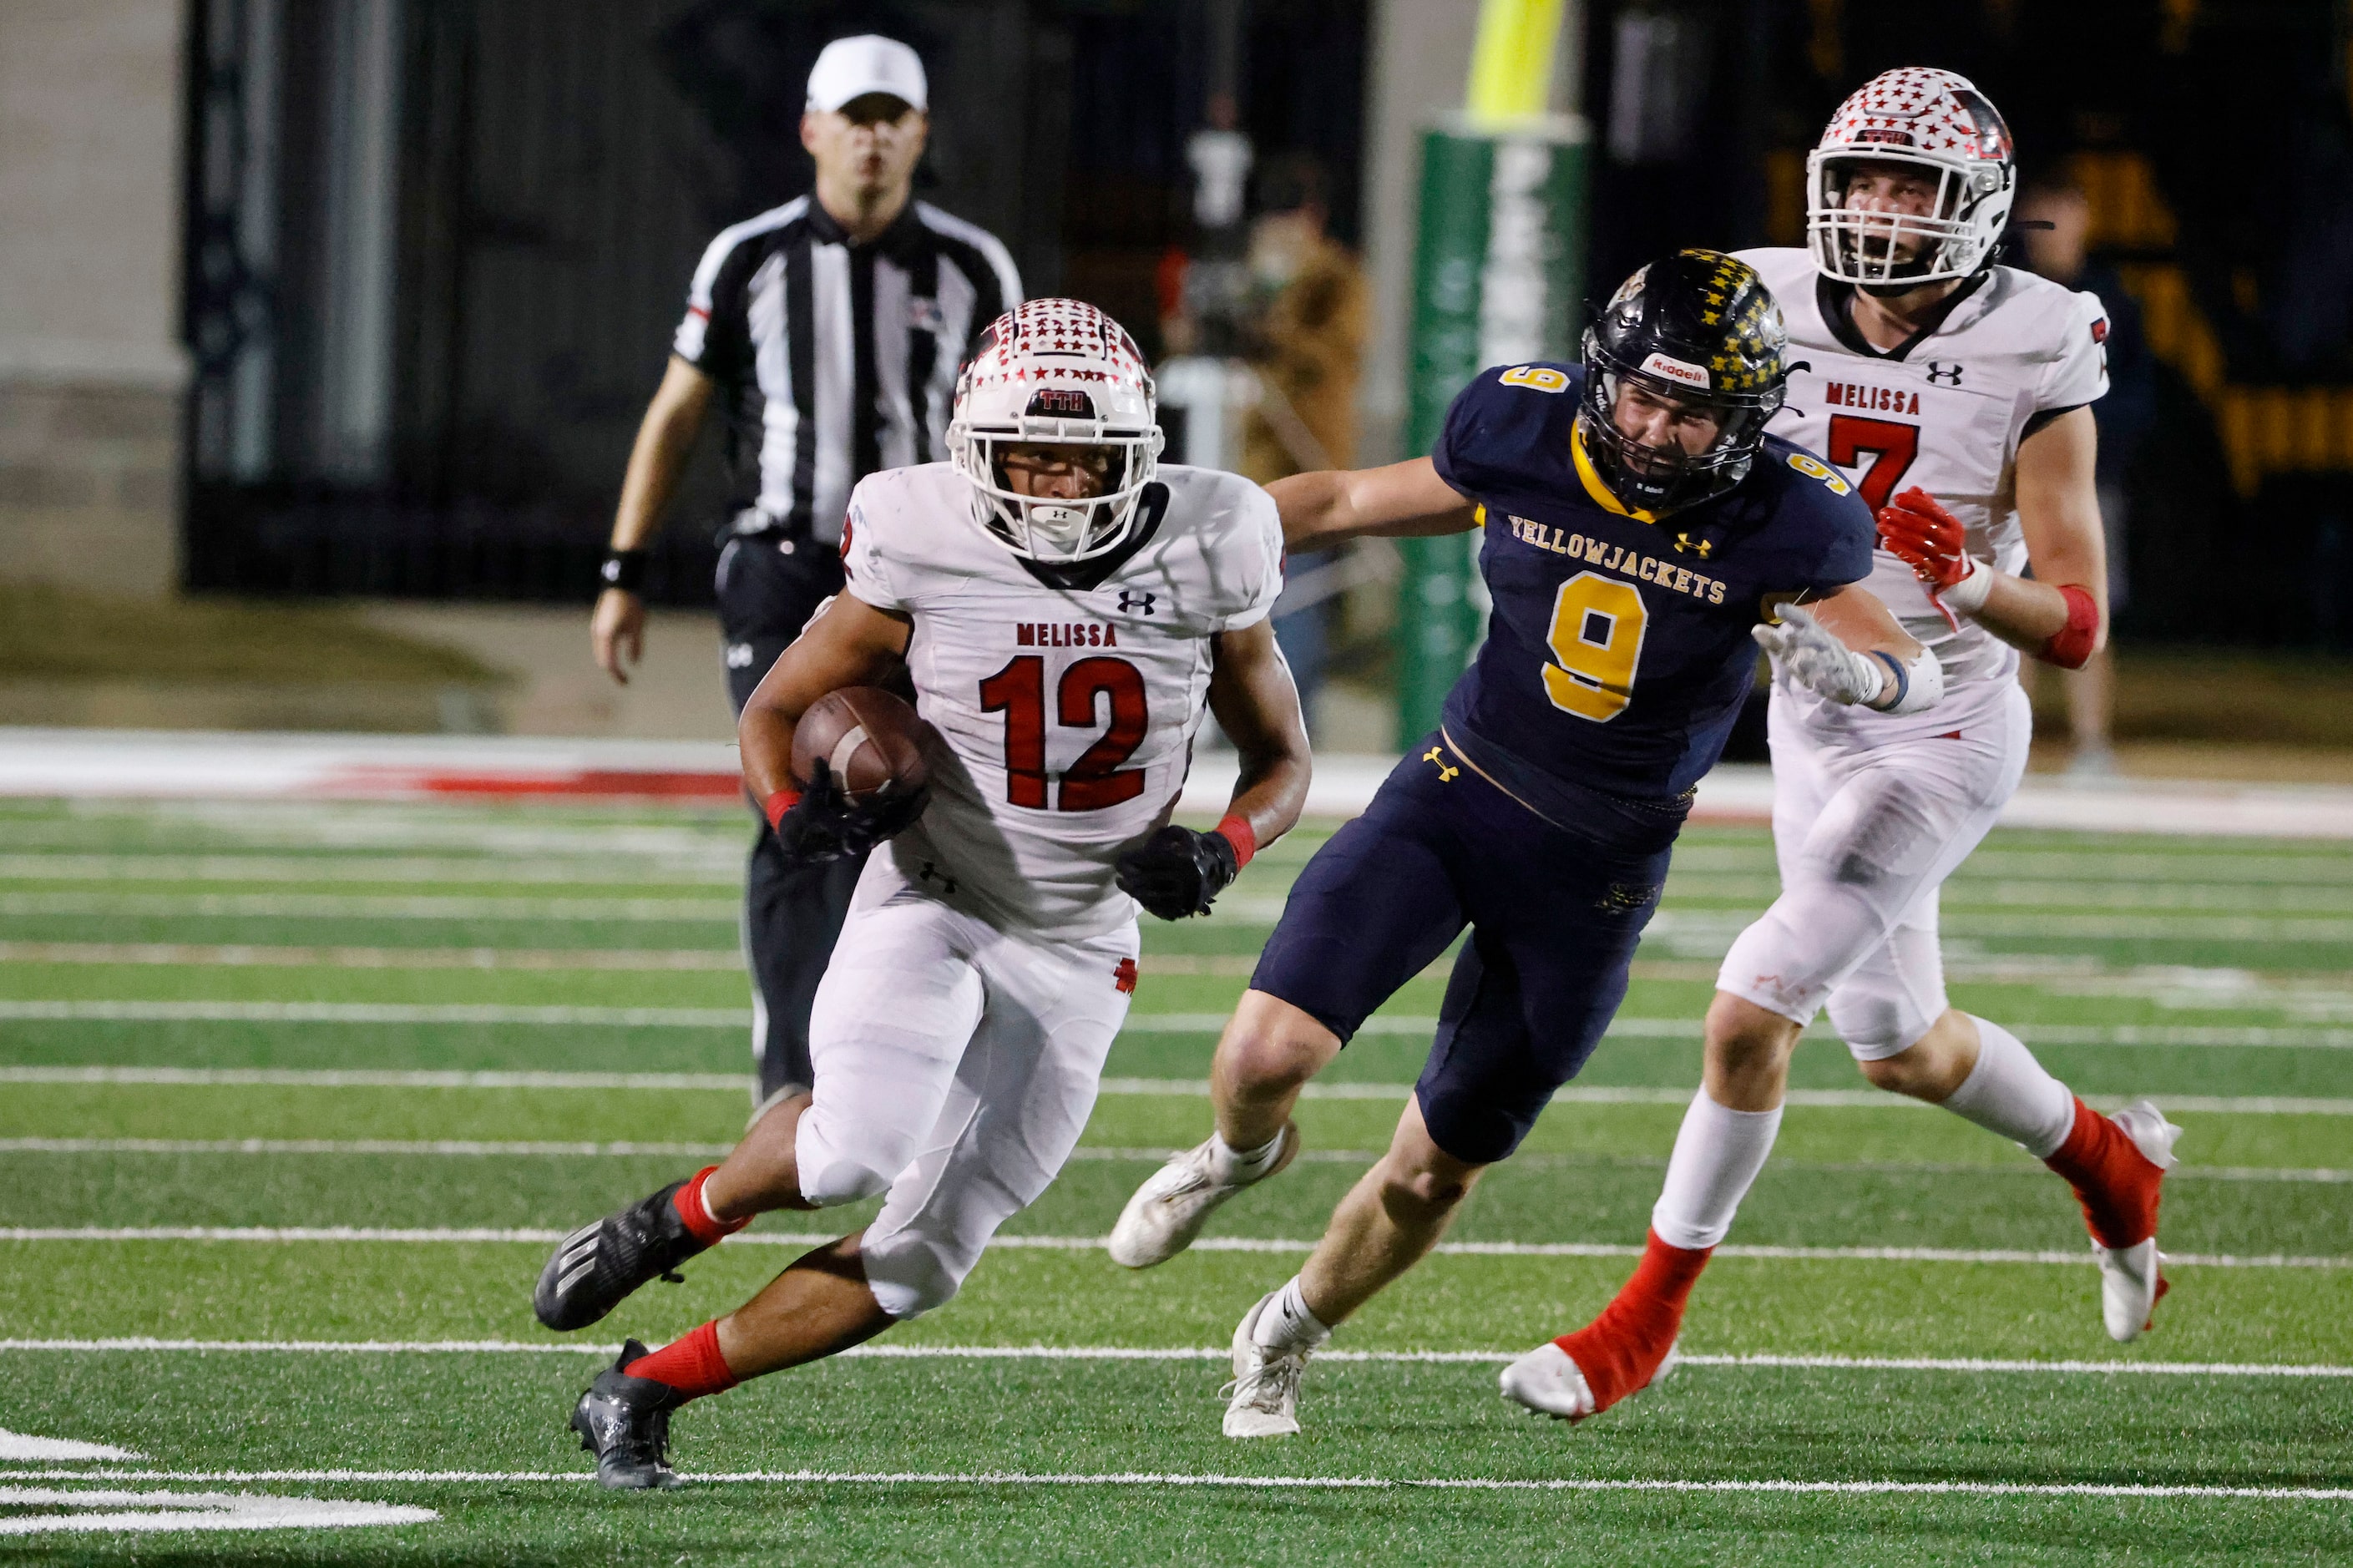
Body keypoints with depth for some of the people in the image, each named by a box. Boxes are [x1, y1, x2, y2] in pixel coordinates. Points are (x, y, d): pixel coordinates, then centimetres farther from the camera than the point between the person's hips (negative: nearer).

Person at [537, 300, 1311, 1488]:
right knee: (858, 1151, -30)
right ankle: (677, 1218, 2)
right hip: (929, 901, -3)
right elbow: (774, 710, -1)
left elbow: (1282, 763, 5)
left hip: (1075, 952, 3)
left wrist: (1218, 853, -17)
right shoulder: (928, 556, -14)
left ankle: (643, 1393, 12)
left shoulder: (1199, 563, -10)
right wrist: (795, 814, -23)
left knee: (920, 1258, -2)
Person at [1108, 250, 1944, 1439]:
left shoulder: (1780, 523, -16)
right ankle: (1242, 1152, 19)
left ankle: (1285, 1341, 37)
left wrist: (1849, 666, -31)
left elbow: (1915, 674, -7)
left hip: (1595, 872, -1)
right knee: (1267, 1054, -20)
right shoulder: (1524, 437, -10)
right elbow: (1349, 503, 7)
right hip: (1454, 797, 1)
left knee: (1433, 1173, 7)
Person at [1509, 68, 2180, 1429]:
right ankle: (2107, 1159, 49)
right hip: (1812, 720, 6)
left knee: (1751, 1008, -16)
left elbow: (2078, 626, -16)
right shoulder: (1775, 315, -8)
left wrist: (1970, 585, -34)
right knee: (1899, 1049, 19)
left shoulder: (2032, 366, -17)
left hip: (1944, 737, -6)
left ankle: (1647, 1319, -3)